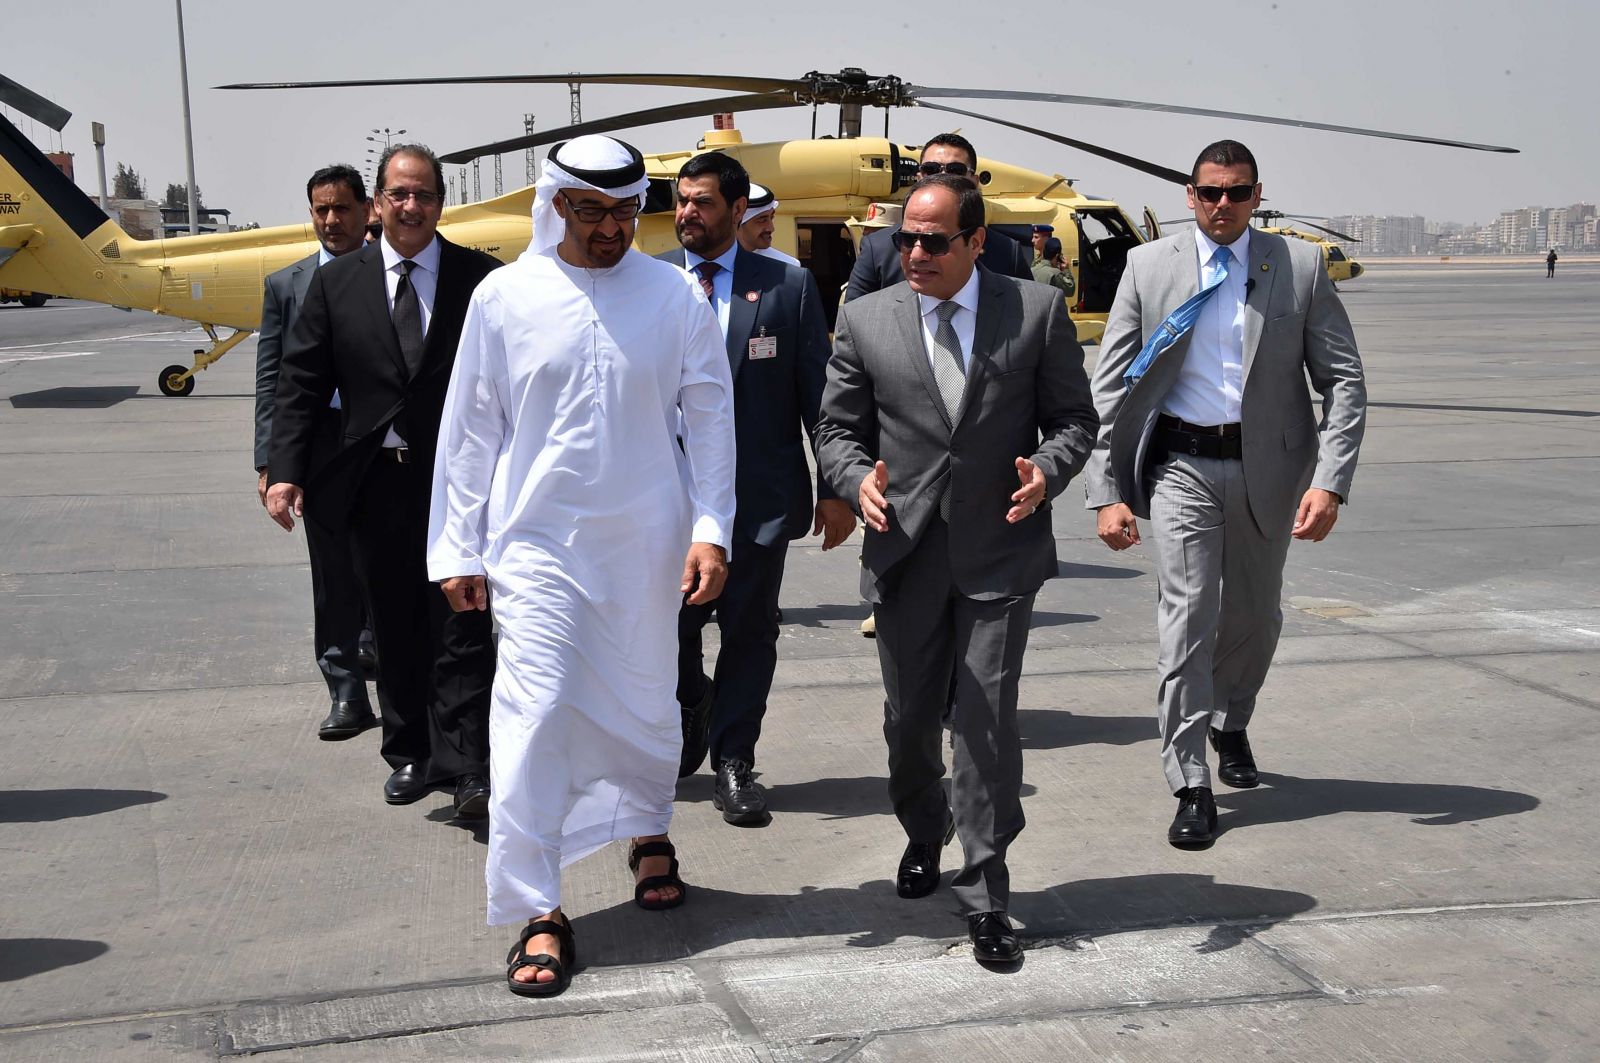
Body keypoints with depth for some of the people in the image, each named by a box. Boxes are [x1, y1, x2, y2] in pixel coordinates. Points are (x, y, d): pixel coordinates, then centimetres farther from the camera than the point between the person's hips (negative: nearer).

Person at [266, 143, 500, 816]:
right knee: (395, 630, 12)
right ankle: (410, 755, 26)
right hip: (376, 484, 3)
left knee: (462, 629, -3)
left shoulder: (481, 279, 0)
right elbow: (300, 383, 5)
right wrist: (285, 470, -4)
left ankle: (466, 767, 2)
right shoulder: (336, 282, 6)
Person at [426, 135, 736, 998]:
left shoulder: (677, 297, 1)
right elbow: (471, 430, 4)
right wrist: (458, 551, 3)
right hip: (538, 540, -1)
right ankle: (537, 913, -1)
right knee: (535, 714, -9)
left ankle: (648, 830, 43)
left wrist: (711, 528, -5)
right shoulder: (504, 297, 0)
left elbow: (709, 417, 3)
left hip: (648, 544, 1)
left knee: (646, 706, 14)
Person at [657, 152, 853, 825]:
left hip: (759, 493, -1)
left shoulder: (788, 286, 3)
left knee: (749, 631, 5)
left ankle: (732, 763, 18)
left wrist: (835, 487, -1)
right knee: (669, 627, 7)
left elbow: (819, 392, 3)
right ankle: (693, 715, 37)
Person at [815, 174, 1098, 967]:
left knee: (986, 721, -6)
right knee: (909, 719, 13)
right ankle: (923, 835, 42)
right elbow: (838, 428, 8)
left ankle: (984, 899, 4)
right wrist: (858, 479, -13)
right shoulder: (864, 320, 5)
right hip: (905, 550, 2)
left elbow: (1073, 417, 6)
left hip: (1000, 551, -2)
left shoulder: (1037, 312, 2)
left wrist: (1048, 470, -14)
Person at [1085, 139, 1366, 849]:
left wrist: (1329, 482, -13)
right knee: (1187, 620, -7)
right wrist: (1107, 492, -9)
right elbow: (1110, 390, -1)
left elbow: (1344, 383, -1)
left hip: (1268, 465, 2)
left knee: (1255, 616, 16)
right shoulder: (1149, 267, -1)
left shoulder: (1299, 266, -1)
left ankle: (1230, 724, 45)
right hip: (1182, 465, -1)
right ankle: (1190, 787, 1)